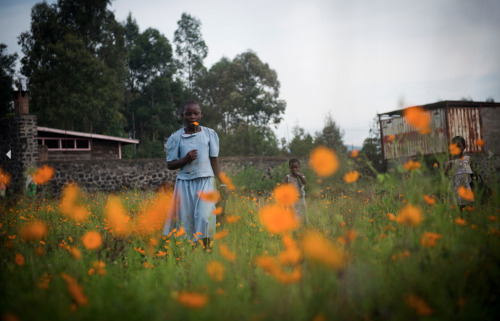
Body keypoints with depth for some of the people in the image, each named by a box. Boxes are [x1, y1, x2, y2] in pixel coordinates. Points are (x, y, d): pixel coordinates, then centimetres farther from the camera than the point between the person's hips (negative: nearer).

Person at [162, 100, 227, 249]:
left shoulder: (209, 134, 7)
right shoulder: (176, 138, 3)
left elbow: (214, 161, 11)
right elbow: (170, 164, 5)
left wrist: (222, 183, 7)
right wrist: (185, 159, -14)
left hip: (205, 181, 0)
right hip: (185, 182, 0)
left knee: (204, 217, -14)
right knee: (185, 220, -1)